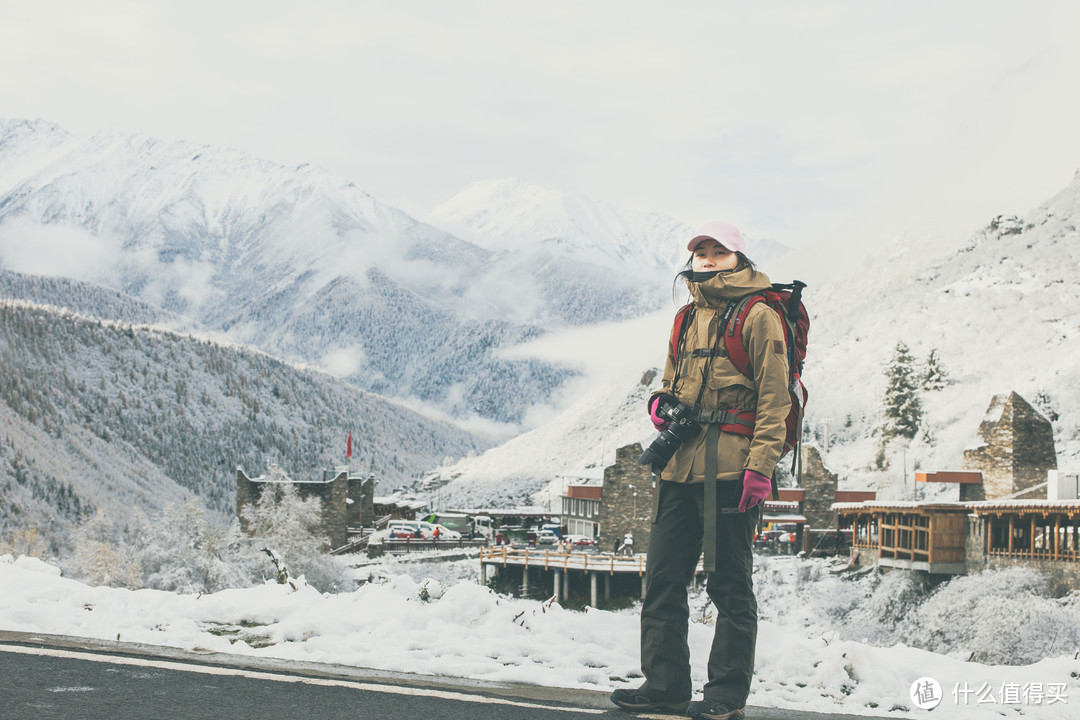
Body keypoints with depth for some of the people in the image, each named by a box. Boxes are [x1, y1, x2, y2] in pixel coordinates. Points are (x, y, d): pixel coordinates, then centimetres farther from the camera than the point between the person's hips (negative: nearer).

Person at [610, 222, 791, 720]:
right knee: (663, 575, 7)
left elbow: (774, 397, -8)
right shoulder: (689, 319, 20)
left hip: (731, 468, -7)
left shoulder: (758, 315, -2)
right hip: (681, 465, 7)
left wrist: (761, 464, -17)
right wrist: (661, 401, 6)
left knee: (729, 584, -1)